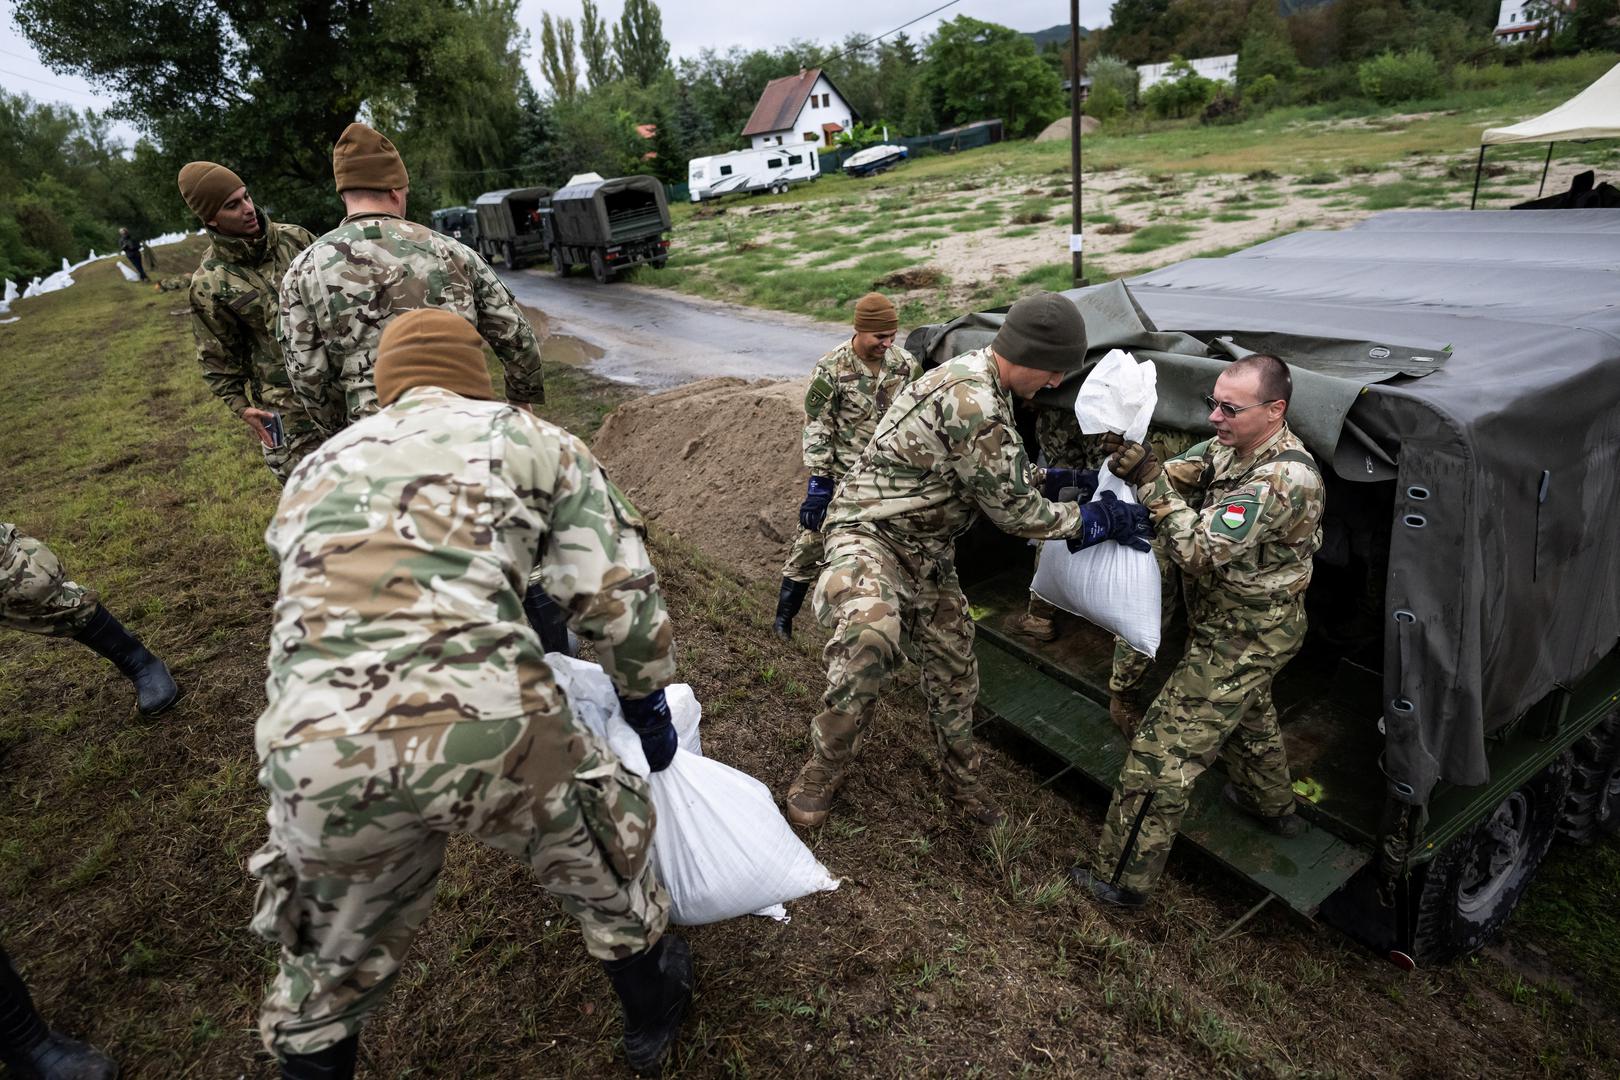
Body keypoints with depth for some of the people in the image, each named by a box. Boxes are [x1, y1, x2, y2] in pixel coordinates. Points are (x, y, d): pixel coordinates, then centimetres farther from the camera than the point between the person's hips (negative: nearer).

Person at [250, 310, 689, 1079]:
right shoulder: (525, 438, 15)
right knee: (604, 852, 30)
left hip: (317, 759, 3)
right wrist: (645, 699, 25)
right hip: (483, 726, -2)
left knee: (335, 958, 32)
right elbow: (617, 593, 9)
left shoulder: (314, 469, 26)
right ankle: (653, 1012, 52)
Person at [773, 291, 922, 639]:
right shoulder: (832, 369, -15)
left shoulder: (906, 364, -2)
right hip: (842, 476, -4)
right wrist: (819, 479, -16)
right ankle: (784, 615, 18)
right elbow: (816, 427, -13)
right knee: (812, 542, 2)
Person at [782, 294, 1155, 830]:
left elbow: (1000, 475, 23)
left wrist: (1052, 478, 11)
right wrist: (1097, 519, -8)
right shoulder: (971, 400, -26)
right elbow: (1013, 511, -19)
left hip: (926, 551, 10)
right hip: (870, 534, -10)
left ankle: (963, 783, 38)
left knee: (953, 670, 16)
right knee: (871, 634, -38)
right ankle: (825, 767, -16)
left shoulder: (981, 382, 7)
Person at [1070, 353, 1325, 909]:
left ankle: (1122, 878, 6)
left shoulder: (1283, 478, -32)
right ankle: (1273, 805, 60)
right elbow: (1174, 477, -7)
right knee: (1248, 713, 33)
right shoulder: (1232, 447, -2)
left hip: (1242, 640, -10)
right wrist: (1132, 464, -28)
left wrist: (1150, 479, -39)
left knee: (1164, 749, -6)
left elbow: (1199, 548, -38)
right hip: (1244, 627, 10)